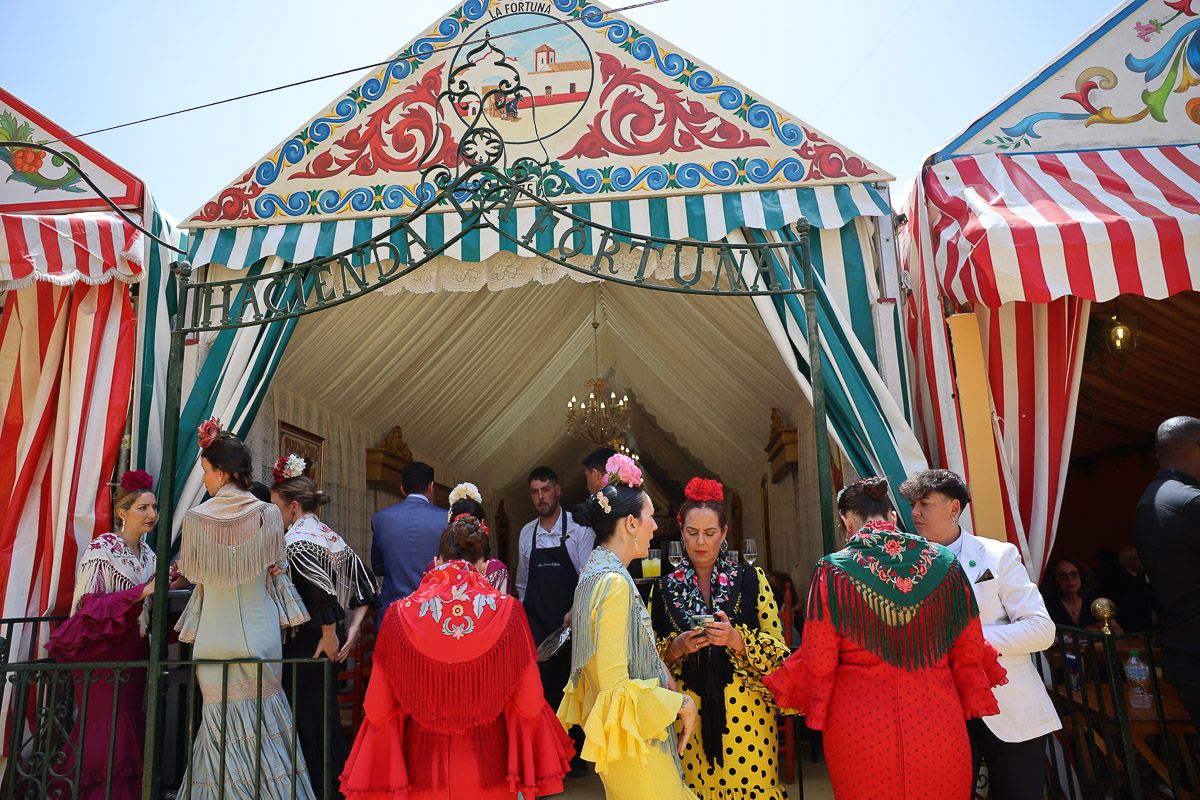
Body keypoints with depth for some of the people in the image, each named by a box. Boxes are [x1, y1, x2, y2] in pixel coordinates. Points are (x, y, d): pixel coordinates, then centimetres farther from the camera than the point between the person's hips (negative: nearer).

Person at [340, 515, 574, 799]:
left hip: (422, 770, 1)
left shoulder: (400, 615, -13)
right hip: (487, 767, 0)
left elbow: (377, 710, -6)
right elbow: (529, 704, -8)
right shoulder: (506, 611, -14)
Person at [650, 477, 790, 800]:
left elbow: (778, 651, -2)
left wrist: (736, 639, -18)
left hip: (744, 711, -1)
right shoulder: (664, 588, 4)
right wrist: (677, 647, -13)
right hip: (688, 713, 2)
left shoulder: (751, 579, 0)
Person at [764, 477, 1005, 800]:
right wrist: (969, 709, 21)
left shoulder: (832, 570, -9)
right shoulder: (945, 563, -1)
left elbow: (818, 664, -7)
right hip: (937, 724, 2)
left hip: (859, 728, -2)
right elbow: (969, 655, 5)